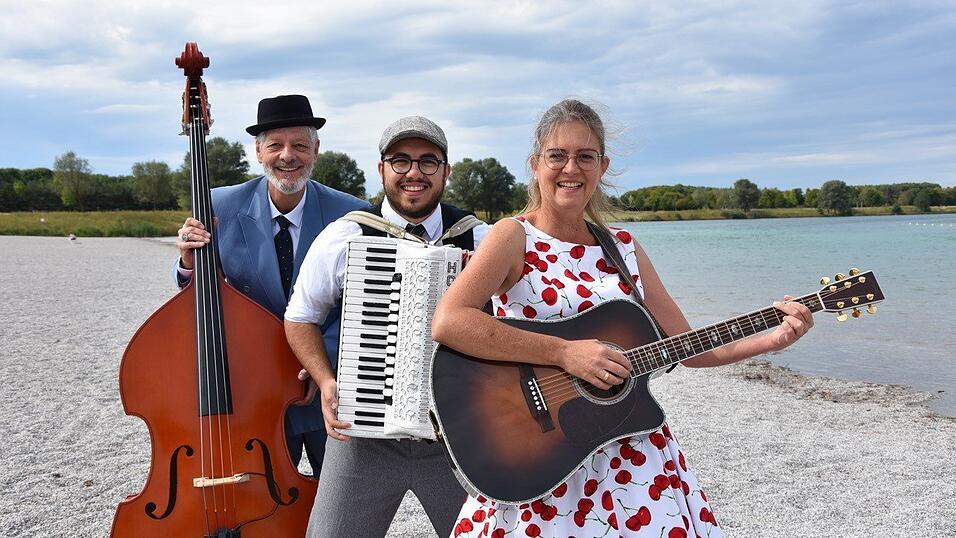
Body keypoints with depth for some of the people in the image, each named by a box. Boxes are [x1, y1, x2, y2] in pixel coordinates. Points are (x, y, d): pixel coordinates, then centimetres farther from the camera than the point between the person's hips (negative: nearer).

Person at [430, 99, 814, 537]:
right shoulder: (514, 237, -8)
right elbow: (447, 323, -25)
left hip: (635, 450, 5)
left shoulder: (623, 247, 7)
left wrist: (774, 338, -5)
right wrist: (564, 353, -26)